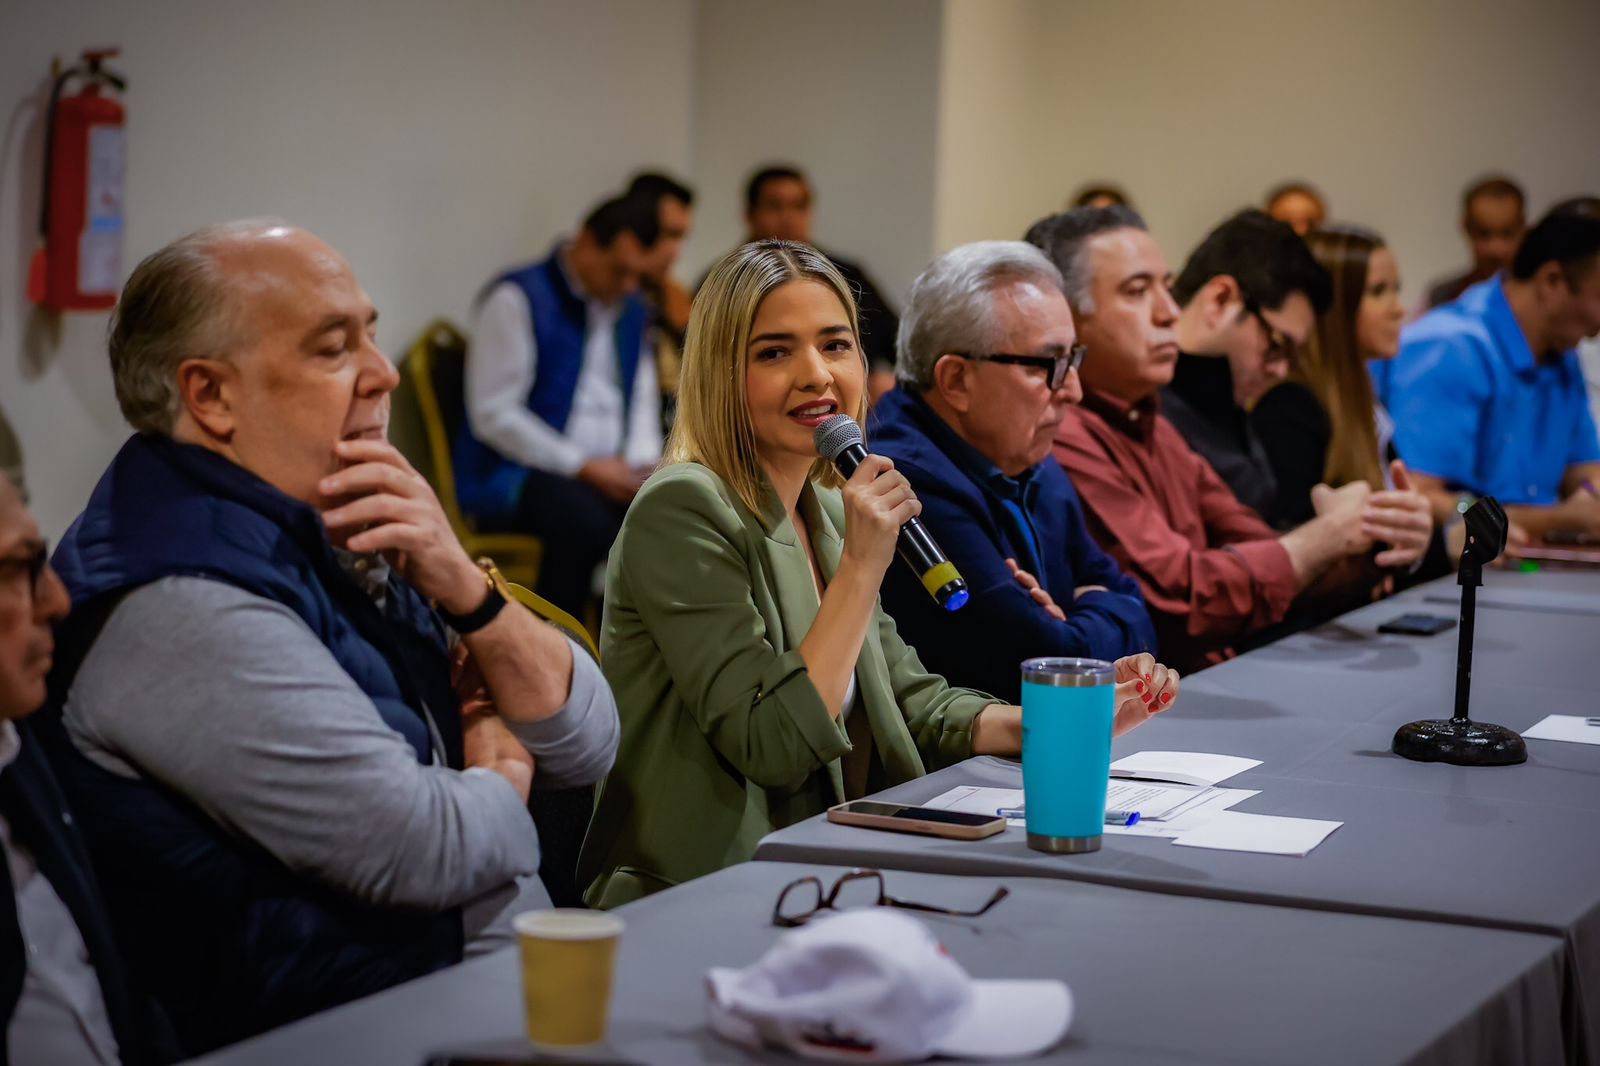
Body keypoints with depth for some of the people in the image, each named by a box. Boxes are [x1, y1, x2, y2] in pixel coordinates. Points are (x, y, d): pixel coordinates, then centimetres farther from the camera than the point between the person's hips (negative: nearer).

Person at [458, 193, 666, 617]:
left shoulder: (632, 310, 17)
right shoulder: (517, 298, -6)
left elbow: (643, 400, 22)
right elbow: (493, 414, -11)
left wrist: (642, 464, -1)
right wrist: (582, 467, -16)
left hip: (604, 474, 6)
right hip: (510, 475, -6)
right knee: (586, 522, -38)